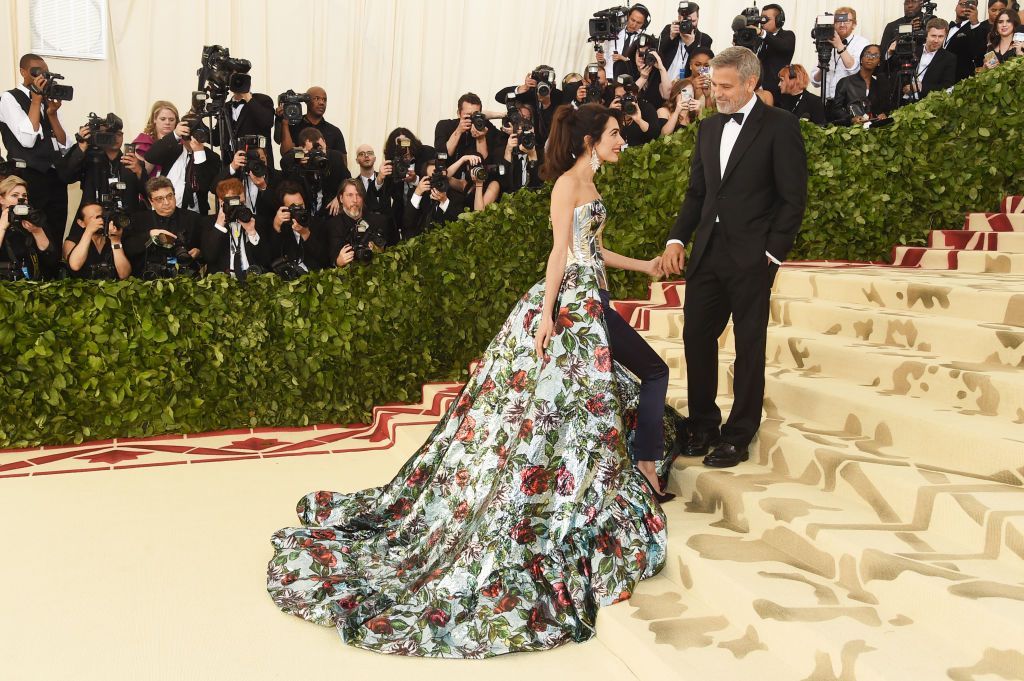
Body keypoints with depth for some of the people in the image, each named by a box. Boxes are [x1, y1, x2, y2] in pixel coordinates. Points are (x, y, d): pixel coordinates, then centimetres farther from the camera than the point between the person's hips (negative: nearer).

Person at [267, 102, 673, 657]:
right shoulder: (569, 181, -10)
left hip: (590, 303, 10)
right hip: (571, 304, -10)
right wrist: (548, 312, -22)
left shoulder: (587, 184, 18)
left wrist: (641, 265, 31)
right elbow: (561, 251, -17)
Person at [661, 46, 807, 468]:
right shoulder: (709, 128, 14)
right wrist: (677, 239, 3)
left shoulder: (779, 126, -5)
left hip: (751, 257, -6)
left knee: (749, 347, 5)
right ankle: (703, 425, 23)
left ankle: (738, 437, 15)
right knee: (696, 338, 7)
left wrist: (773, 252, -11)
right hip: (707, 251, 6)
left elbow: (793, 198, -7)